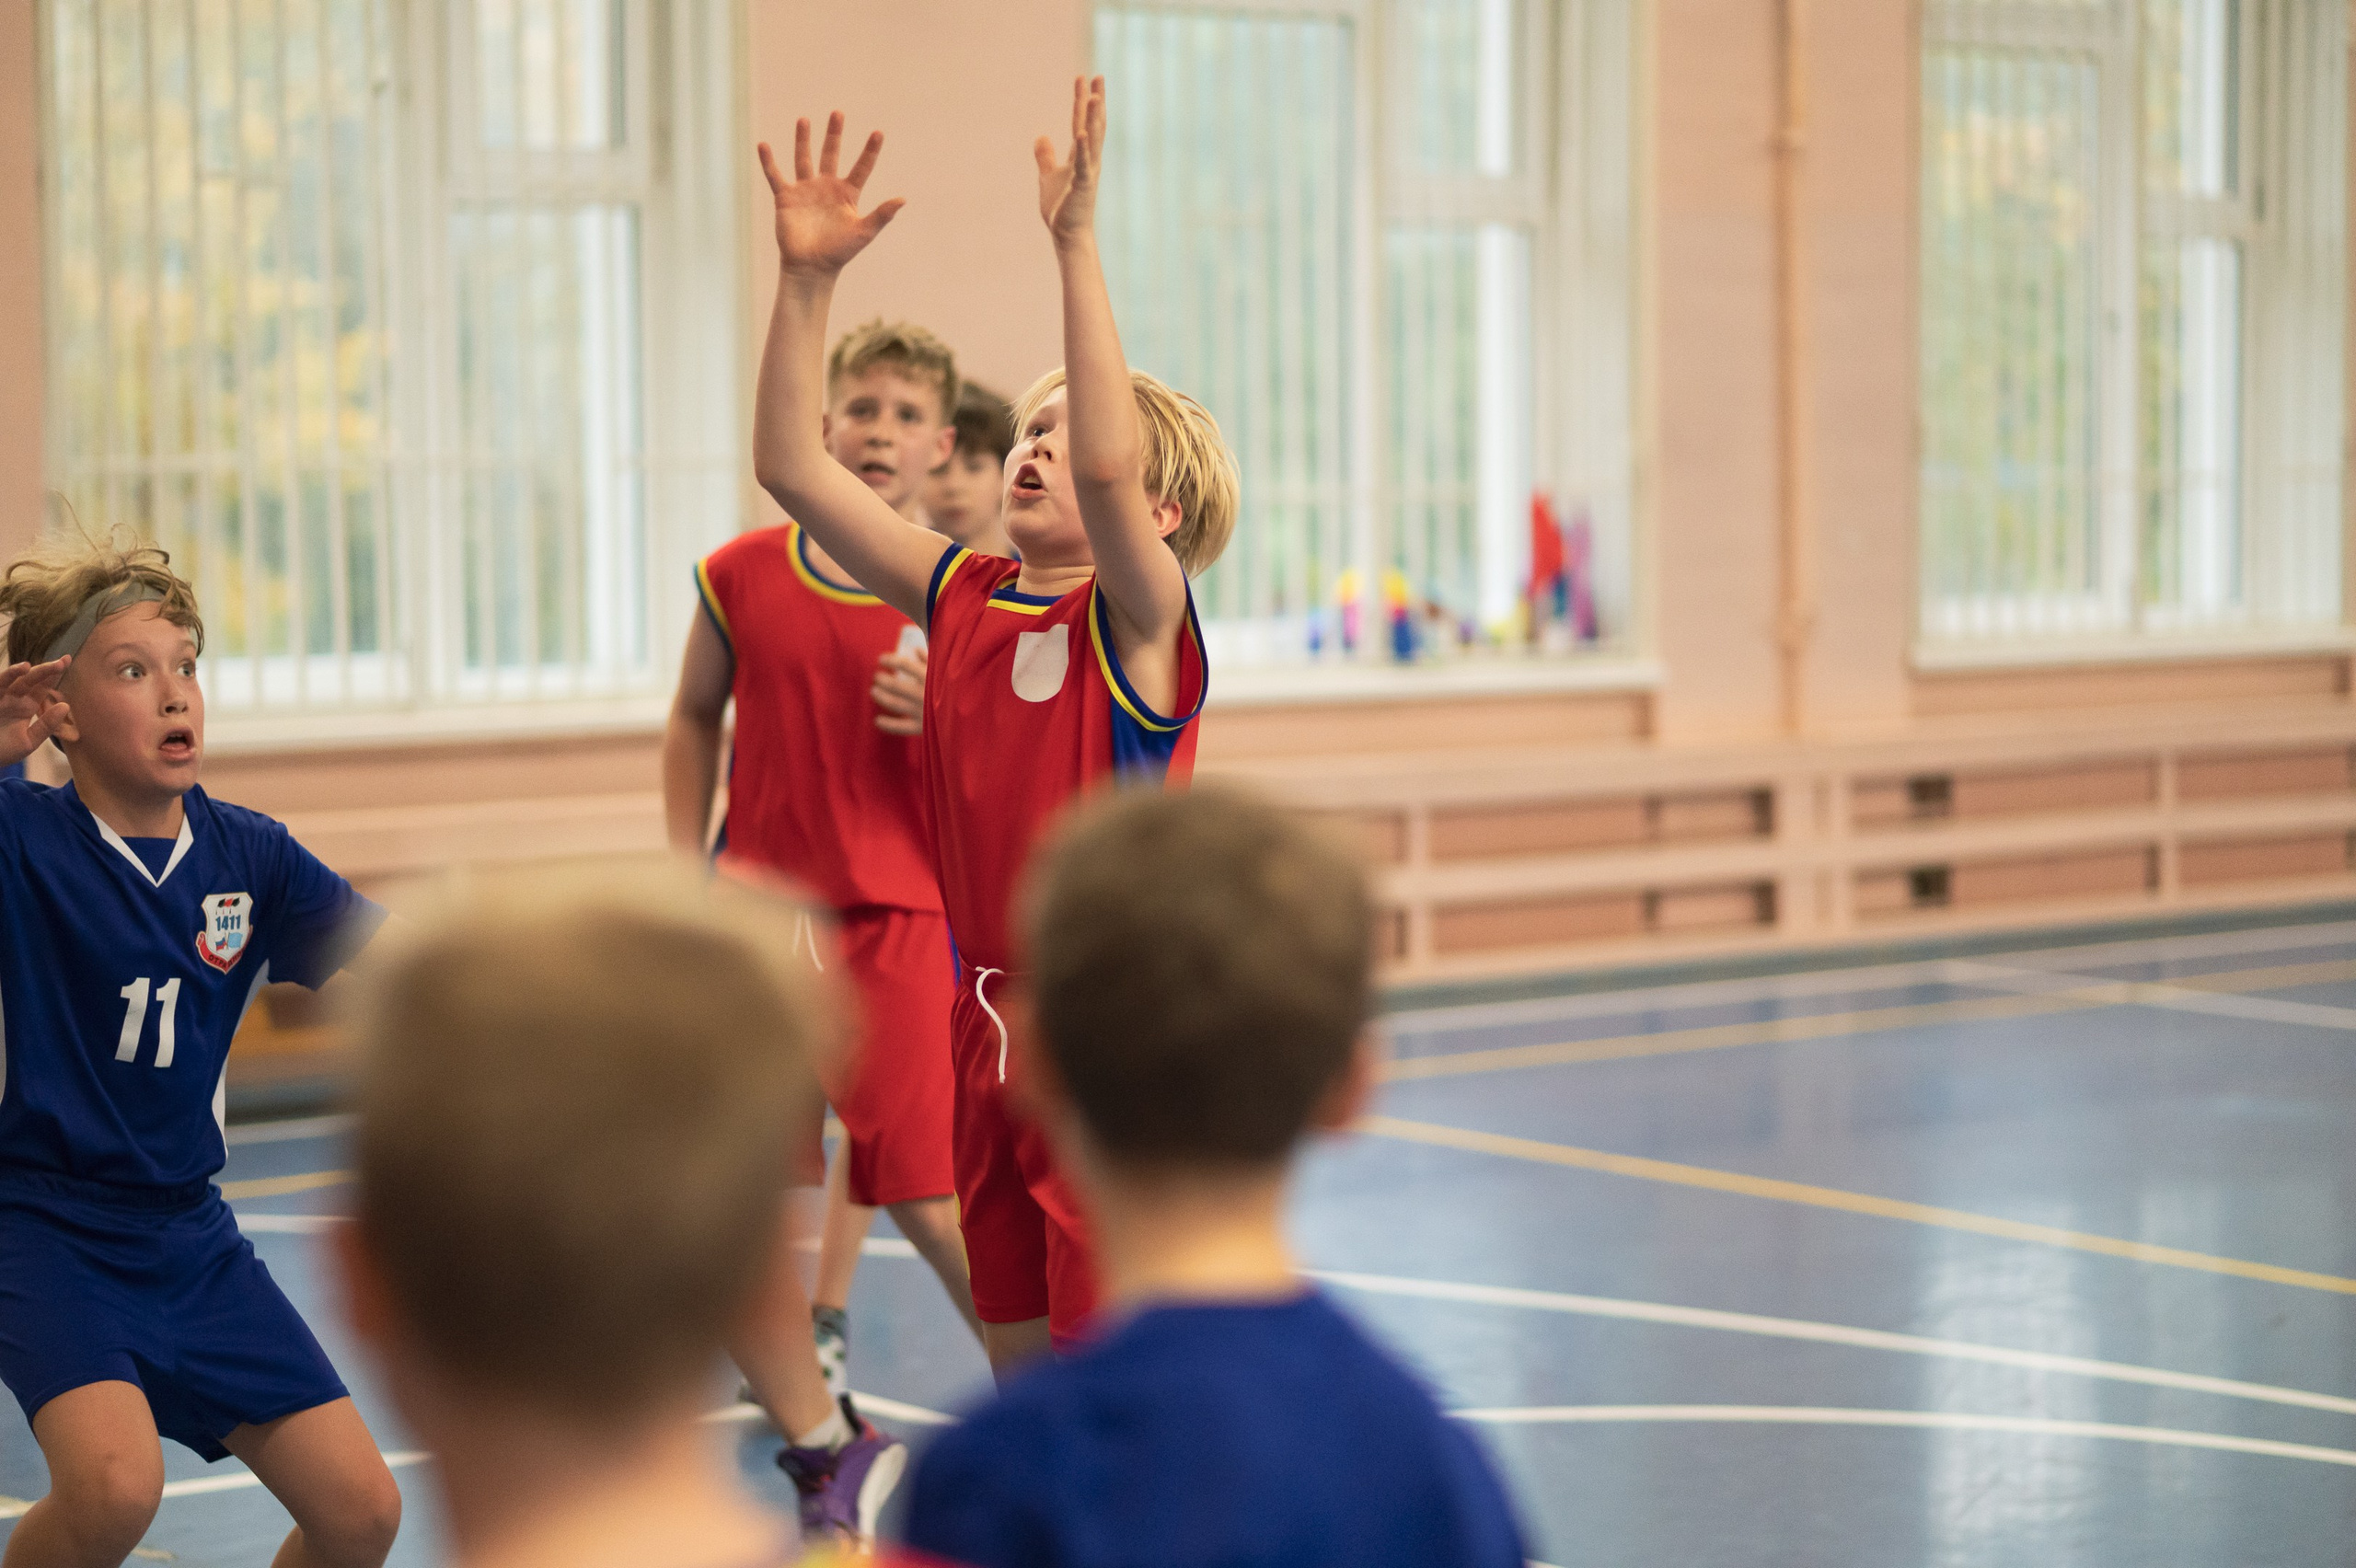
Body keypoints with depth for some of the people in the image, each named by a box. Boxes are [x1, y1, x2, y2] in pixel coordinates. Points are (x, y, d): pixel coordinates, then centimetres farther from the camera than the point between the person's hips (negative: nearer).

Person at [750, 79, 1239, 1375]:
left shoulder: (1139, 619, -11)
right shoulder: (959, 598, 6)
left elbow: (1106, 466, -32)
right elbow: (790, 465, 3)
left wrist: (1076, 243, -33)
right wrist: (807, 277, -6)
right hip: (990, 1042, 6)